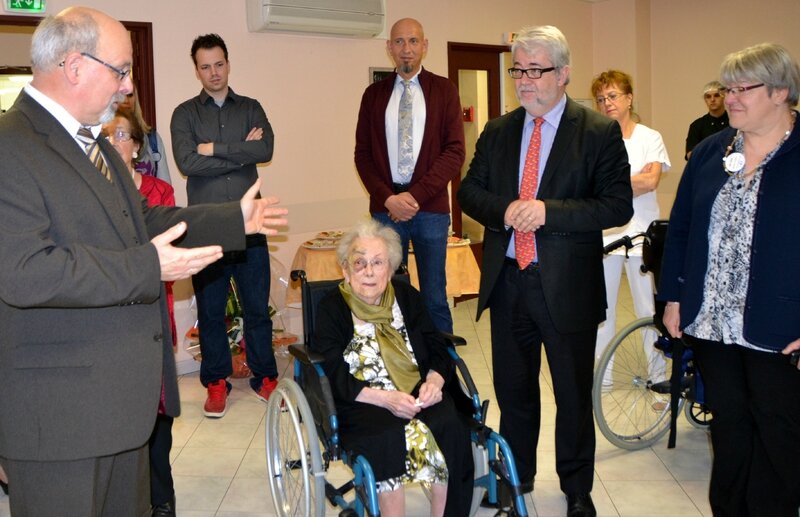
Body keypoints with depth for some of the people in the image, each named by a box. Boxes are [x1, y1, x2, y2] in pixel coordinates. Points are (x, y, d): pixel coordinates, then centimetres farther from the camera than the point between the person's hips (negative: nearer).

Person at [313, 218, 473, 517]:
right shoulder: (331, 309, 0)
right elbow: (335, 378, -8)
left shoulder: (407, 297, 12)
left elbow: (437, 350, 11)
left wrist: (434, 381, -12)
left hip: (416, 394, 3)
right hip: (361, 404, -3)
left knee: (450, 425, -27)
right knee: (389, 437, -35)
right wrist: (385, 398, -21)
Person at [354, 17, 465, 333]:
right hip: (386, 206, 2)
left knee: (434, 295, 4)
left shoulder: (444, 90, 4)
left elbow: (455, 151, -3)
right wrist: (387, 198, -7)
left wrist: (415, 195, -11)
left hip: (431, 207, -1)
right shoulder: (374, 94, 10)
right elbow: (362, 153, 7)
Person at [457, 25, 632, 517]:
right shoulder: (497, 132, 7)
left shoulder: (600, 132, -7)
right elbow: (469, 191, 8)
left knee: (574, 393, 12)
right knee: (512, 388, 17)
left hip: (568, 286, -4)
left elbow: (618, 205, -13)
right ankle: (516, 477, 38)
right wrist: (504, 211, -14)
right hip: (507, 281, 4)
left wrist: (547, 211, -24)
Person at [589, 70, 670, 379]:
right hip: (603, 234, 1)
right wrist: (635, 179, -6)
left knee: (649, 310, 3)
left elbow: (652, 180, -10)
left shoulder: (649, 138, 3)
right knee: (601, 309, 6)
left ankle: (659, 374, 16)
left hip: (641, 234, -1)